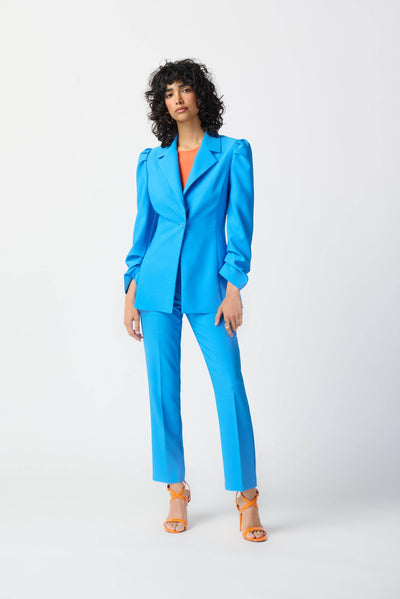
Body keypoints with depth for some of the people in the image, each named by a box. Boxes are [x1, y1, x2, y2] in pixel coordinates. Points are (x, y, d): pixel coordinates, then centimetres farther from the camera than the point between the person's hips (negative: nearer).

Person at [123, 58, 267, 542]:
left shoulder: (233, 152, 1)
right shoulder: (151, 162, 9)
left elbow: (240, 225, -3)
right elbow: (143, 228, 11)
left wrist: (233, 288, -10)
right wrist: (131, 292, 6)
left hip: (207, 285, -2)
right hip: (157, 284, 3)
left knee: (231, 388, -6)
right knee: (163, 390, 4)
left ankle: (246, 499, 8)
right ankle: (177, 493, 19)